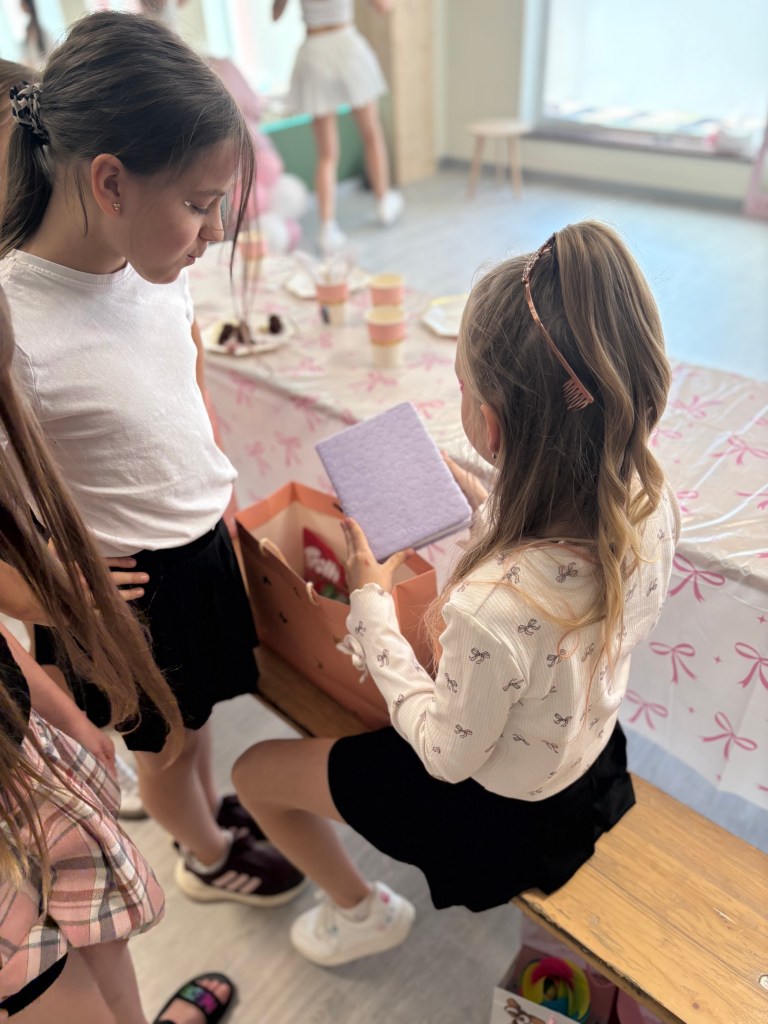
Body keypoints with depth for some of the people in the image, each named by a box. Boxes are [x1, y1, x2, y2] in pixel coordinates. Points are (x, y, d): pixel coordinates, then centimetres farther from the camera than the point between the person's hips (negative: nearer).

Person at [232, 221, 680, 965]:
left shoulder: (492, 610, -44)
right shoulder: (649, 501, -23)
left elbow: (447, 755, -22)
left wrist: (370, 603, -18)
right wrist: (486, 506, -4)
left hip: (500, 814, -6)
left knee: (255, 772, 11)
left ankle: (361, 911, 37)